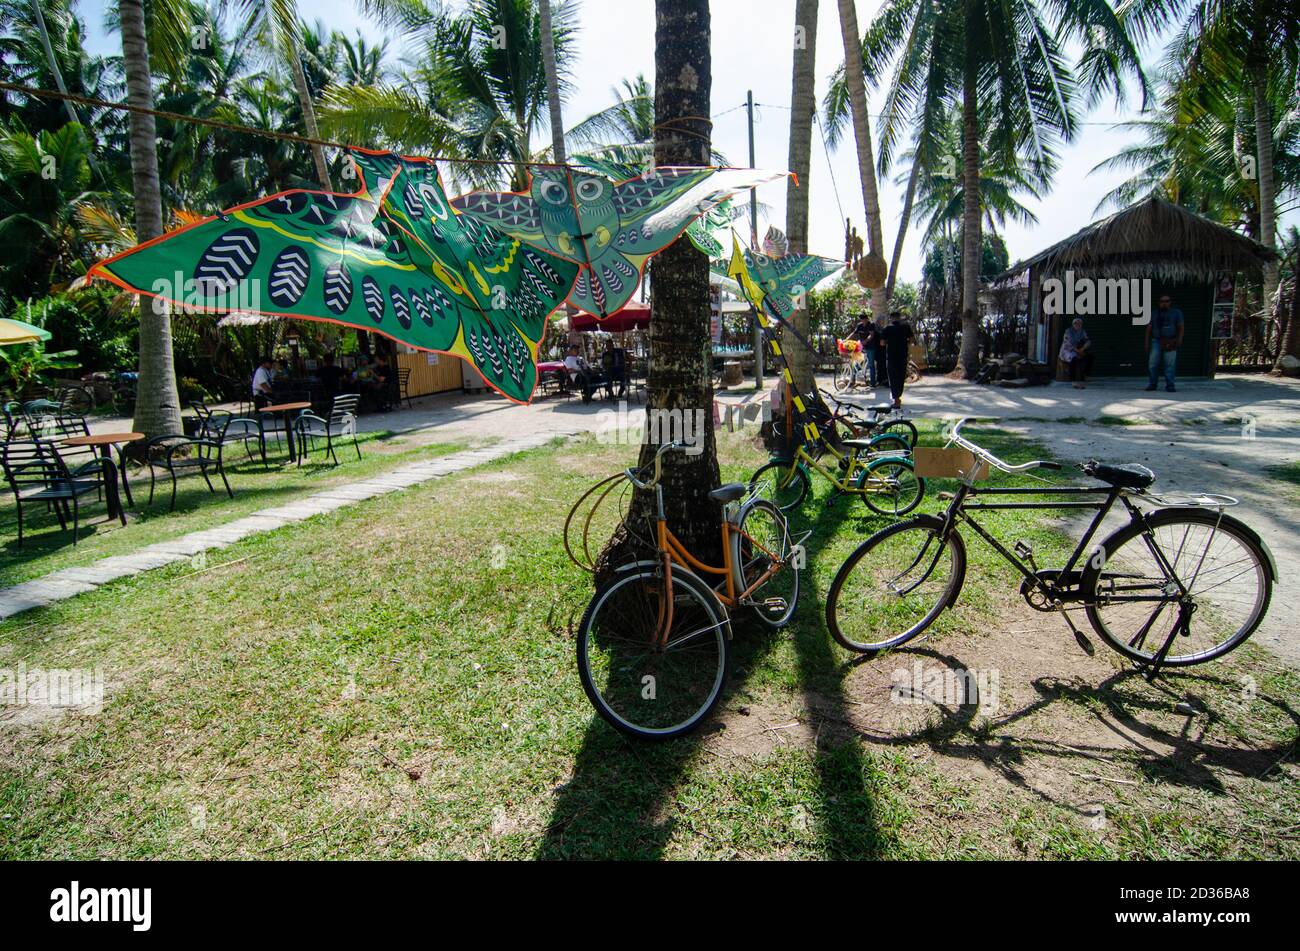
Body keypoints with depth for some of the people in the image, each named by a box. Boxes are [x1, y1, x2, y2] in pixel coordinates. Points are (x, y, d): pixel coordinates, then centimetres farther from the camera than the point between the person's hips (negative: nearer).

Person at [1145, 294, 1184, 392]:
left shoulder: (1177, 313, 9)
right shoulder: (1155, 314, 14)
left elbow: (1181, 327, 4)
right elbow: (1149, 328, 13)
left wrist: (1179, 340, -10)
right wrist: (1147, 342, 5)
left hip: (1170, 343, -2)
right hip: (1156, 342, 2)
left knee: (1170, 365, -4)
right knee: (1152, 364, -4)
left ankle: (1169, 386, -2)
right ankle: (1151, 384, 5)